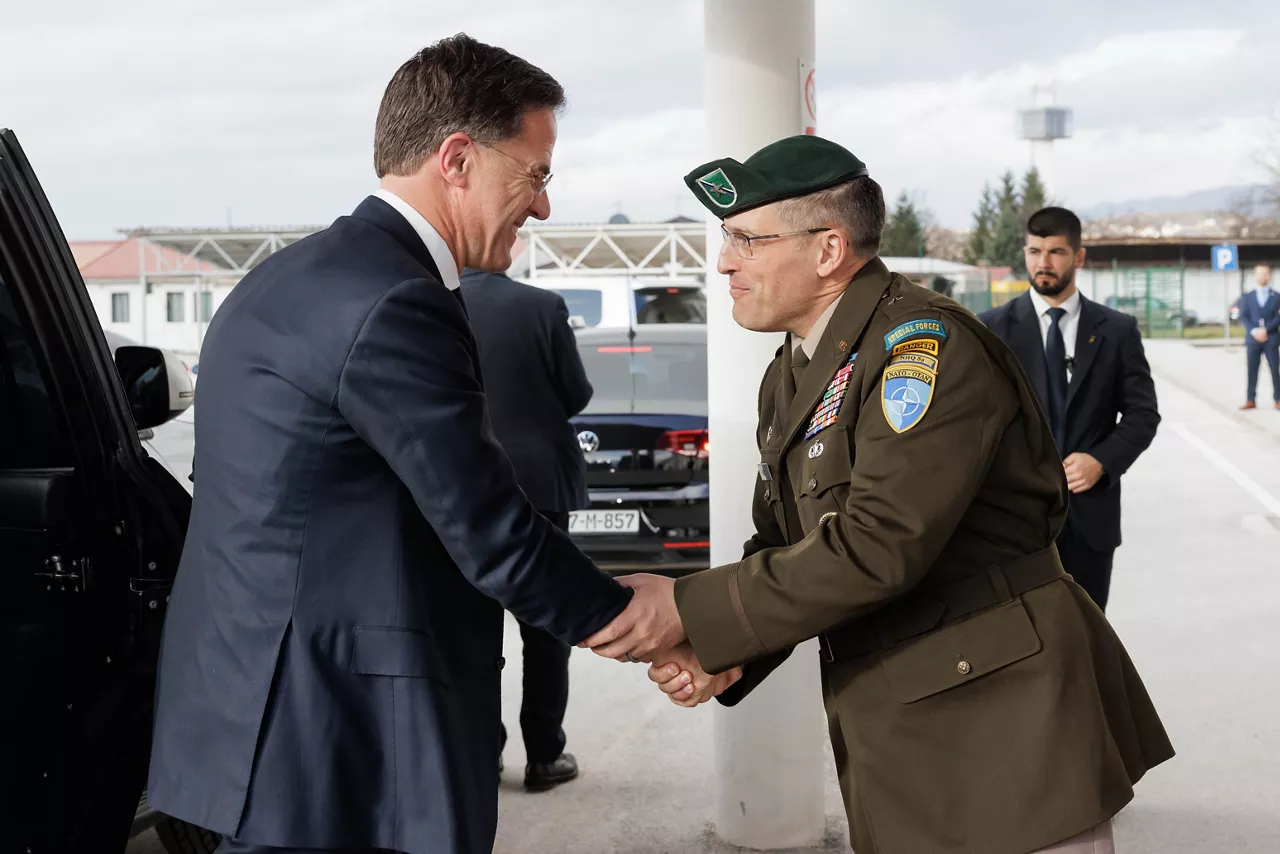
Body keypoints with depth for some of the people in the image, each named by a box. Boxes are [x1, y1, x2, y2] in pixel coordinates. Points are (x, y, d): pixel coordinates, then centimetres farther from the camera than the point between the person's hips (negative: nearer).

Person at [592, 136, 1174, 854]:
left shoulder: (925, 342, -17)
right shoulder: (789, 378, 13)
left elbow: (879, 546, -25)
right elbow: (783, 545, 13)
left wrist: (689, 609, -21)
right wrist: (723, 655, -7)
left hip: (1000, 713, -8)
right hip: (890, 739, 8)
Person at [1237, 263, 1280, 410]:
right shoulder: (1247, 297, 12)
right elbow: (1243, 317, 2)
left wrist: (1265, 329, -15)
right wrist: (1254, 331, -14)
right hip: (1253, 339, 1)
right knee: (1252, 370, 0)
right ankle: (1251, 400, 0)